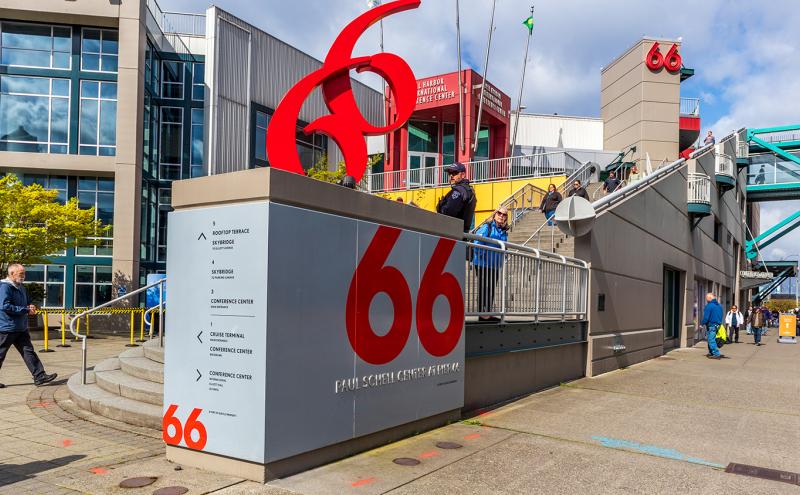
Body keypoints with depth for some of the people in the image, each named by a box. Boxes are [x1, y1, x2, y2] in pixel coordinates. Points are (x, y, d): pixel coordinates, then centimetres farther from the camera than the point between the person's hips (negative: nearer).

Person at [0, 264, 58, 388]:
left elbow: (28, 303, 26)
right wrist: (26, 310, -21)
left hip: (21, 328, 8)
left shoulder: (21, 288, 13)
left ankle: (39, 376, 1)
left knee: (28, 352, 3)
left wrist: (31, 307, 2)